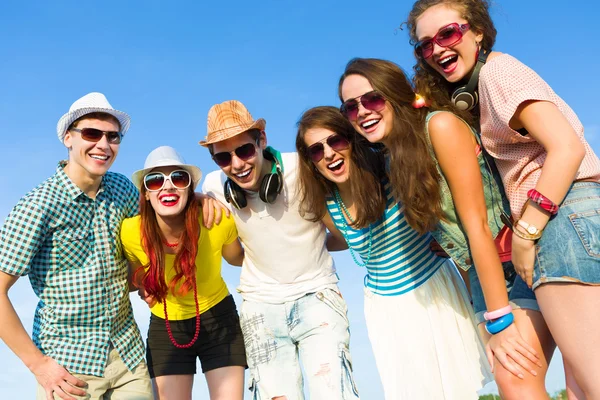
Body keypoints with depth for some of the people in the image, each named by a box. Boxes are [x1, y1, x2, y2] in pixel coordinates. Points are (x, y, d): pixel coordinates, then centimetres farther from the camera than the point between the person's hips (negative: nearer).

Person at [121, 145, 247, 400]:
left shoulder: (219, 222, -24)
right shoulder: (131, 232, -21)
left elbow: (237, 259, 0)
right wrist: (146, 288, -13)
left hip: (219, 320, -1)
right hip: (165, 328, 1)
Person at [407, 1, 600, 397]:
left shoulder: (497, 68, -2)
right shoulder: (471, 93, 24)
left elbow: (568, 148, -14)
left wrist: (524, 234, -13)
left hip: (568, 213, -10)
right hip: (558, 218, 10)